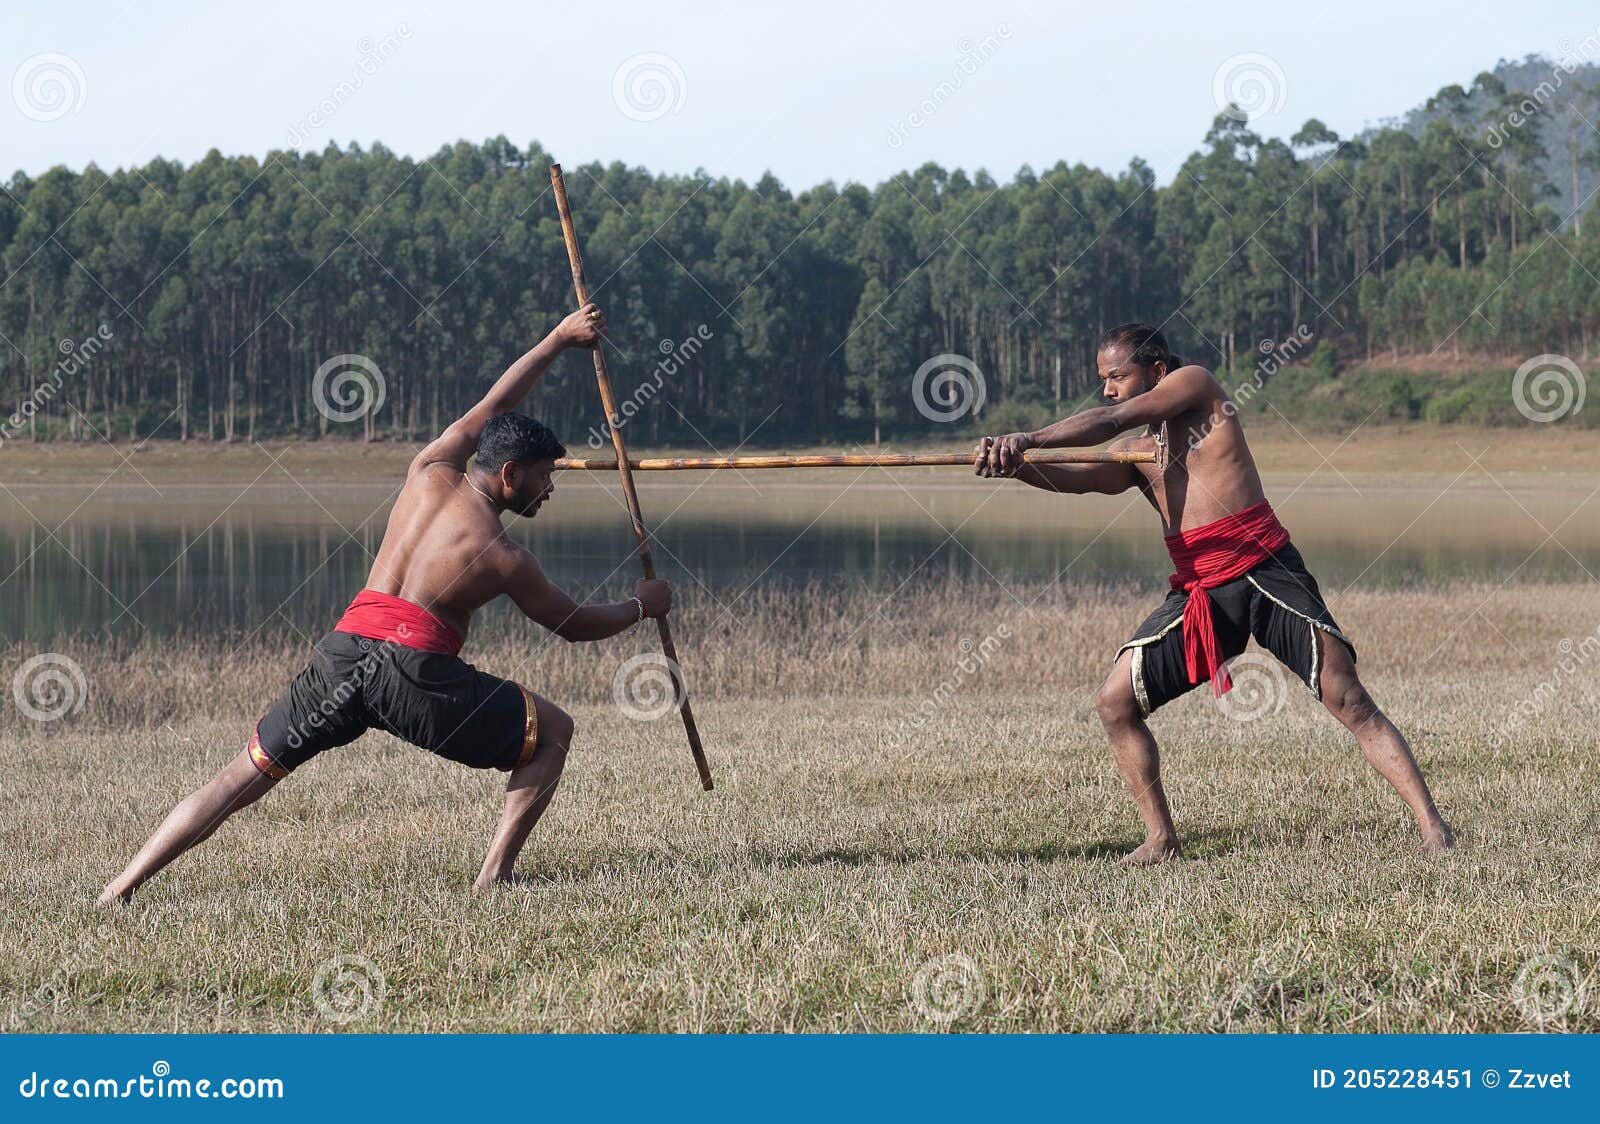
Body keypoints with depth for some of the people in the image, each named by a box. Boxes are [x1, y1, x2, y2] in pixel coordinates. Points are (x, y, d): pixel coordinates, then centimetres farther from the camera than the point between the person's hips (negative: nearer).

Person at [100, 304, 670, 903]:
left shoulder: (431, 472, 13)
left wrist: (560, 338, 38)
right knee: (552, 731, 14)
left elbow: (490, 406, 30)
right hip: (415, 669, -5)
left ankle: (118, 892, 1)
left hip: (343, 650, 5)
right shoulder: (505, 560, 1)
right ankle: (495, 874, 3)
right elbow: (574, 624, 17)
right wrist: (640, 606, 35)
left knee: (239, 779, 9)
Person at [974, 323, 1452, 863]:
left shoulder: (1196, 383, 5)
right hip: (1197, 592, 6)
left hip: (1266, 573, -6)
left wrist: (1027, 439, -14)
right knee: (1115, 702, -2)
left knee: (1350, 701, -13)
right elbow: (1077, 478, 1)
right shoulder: (1136, 454, 19)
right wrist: (1013, 465, -19)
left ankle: (1432, 827, -14)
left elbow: (1113, 420, -8)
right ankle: (1161, 839, 7)